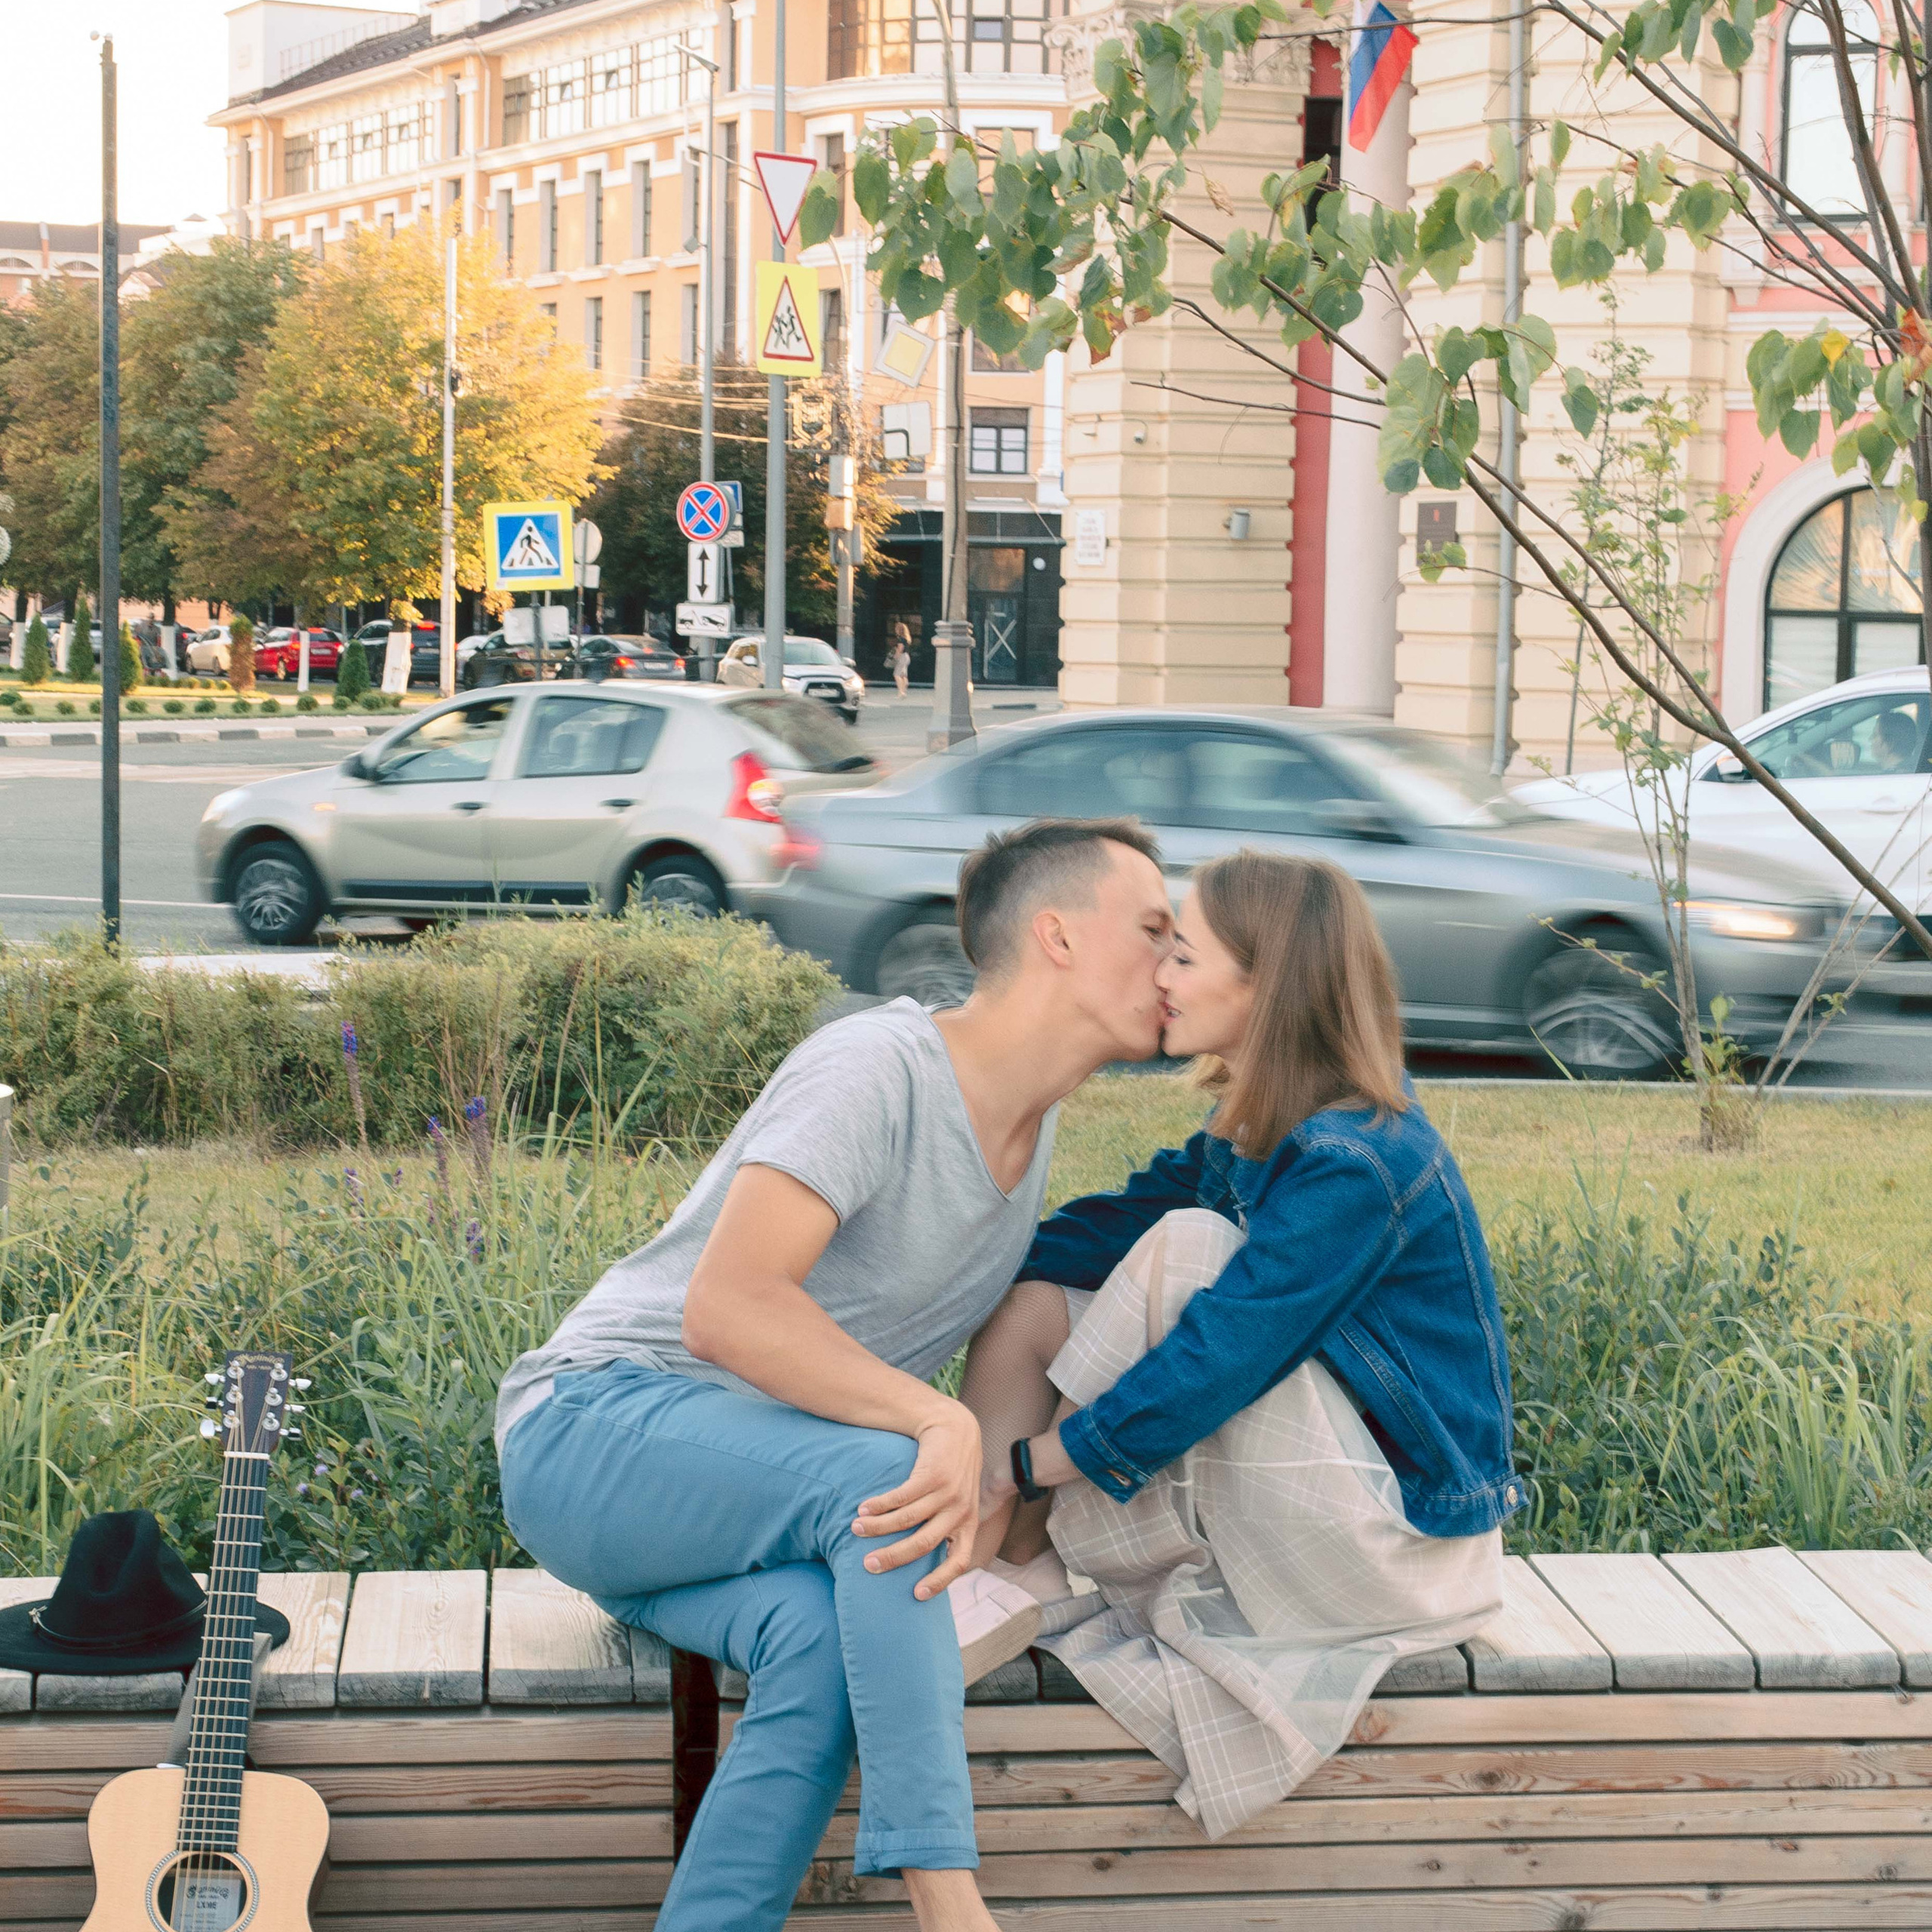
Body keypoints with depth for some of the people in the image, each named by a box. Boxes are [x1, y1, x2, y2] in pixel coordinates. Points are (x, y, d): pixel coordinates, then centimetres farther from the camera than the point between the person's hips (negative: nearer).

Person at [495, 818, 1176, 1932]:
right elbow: (729, 1306, -28)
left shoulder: (1034, 1128, 12)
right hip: (595, 1429, -8)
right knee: (878, 1470, -34)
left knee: (823, 1629, -27)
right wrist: (944, 1423, -33)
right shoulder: (880, 1068, -18)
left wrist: (975, 1484, -4)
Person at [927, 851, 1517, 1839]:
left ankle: (1049, 1554, -7)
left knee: (1185, 1245, -23)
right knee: (1029, 1302, 1)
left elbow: (1219, 1359, -26)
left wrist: (1024, 1462, -21)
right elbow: (1121, 1218, 5)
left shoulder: (1351, 1168, -24)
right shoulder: (1259, 1129, 5)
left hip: (1401, 1528, -9)